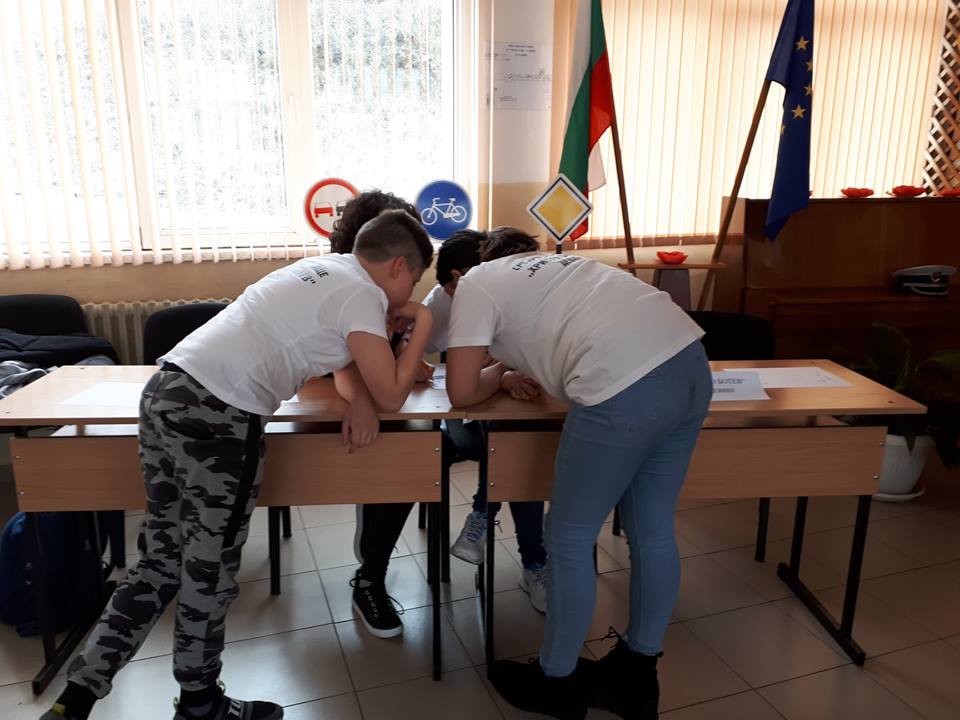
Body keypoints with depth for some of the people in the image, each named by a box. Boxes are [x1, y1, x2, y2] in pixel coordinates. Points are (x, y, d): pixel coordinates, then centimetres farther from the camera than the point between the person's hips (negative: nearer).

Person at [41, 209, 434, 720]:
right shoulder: (362, 296, -6)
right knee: (210, 569, 9)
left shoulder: (327, 270, 21)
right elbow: (391, 396, -5)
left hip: (167, 392, 9)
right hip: (218, 417, -9)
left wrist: (358, 400, 8)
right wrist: (423, 322, 6)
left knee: (166, 559, 18)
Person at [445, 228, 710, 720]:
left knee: (569, 540, 10)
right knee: (653, 532, 19)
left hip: (626, 388, -8)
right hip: (689, 360, 9)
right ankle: (635, 677, 37)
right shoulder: (556, 263, 32)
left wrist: (500, 374, 26)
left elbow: (462, 393, 8)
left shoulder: (476, 283, 12)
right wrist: (530, 372, 30)